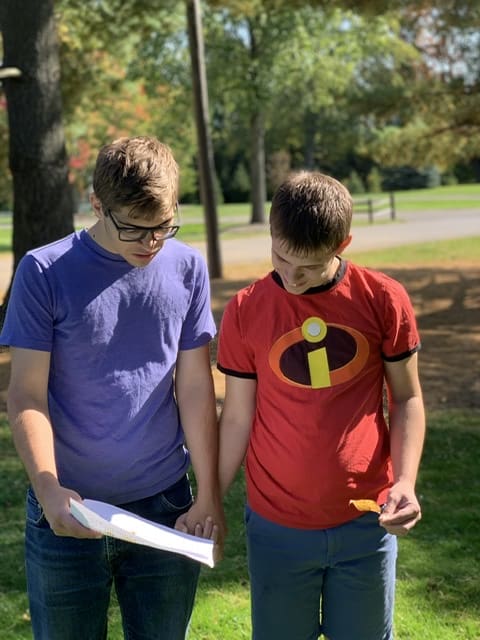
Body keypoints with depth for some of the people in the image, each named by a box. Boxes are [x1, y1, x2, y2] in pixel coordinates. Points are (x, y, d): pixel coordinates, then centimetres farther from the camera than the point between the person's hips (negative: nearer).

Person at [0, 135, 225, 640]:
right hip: (68, 510, -2)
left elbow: (195, 388, 1)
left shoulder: (187, 268, -1)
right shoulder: (44, 272, -8)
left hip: (166, 506, 2)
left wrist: (209, 496, -2)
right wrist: (48, 488, -22)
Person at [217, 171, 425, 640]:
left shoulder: (384, 300, -7)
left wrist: (405, 481, -11)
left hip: (366, 522, 0)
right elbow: (237, 418, 0)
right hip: (277, 528, 0)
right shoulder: (245, 312, -6)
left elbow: (406, 398, 2)